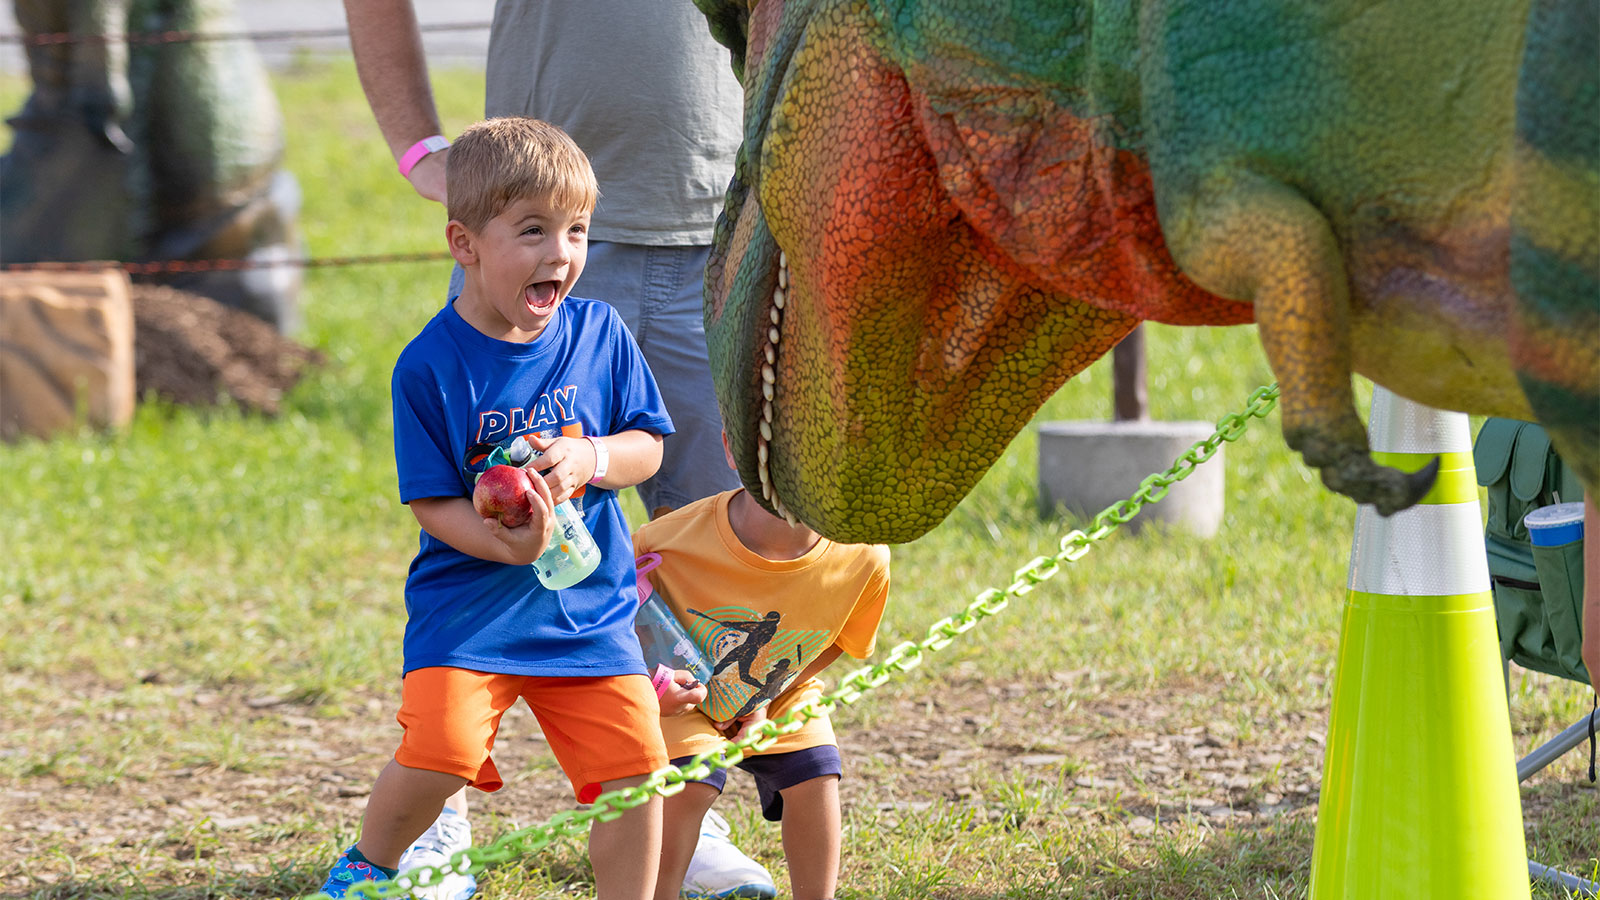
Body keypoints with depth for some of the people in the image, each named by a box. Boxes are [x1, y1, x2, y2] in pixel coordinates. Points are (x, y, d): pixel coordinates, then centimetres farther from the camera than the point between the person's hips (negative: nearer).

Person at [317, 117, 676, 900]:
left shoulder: (600, 334, -1)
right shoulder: (430, 366, -11)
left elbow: (647, 446, 5)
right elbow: (431, 502, -10)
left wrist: (588, 460, -17)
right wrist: (506, 545, -28)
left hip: (587, 602, 3)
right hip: (469, 603, -3)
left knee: (633, 762, -5)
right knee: (438, 754, -19)